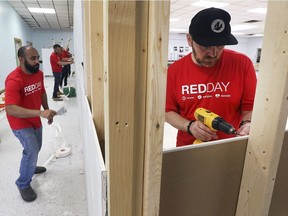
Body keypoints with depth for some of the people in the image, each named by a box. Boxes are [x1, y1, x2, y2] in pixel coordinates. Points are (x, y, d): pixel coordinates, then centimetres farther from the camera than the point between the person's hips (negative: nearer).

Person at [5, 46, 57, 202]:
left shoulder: (39, 73, -6)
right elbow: (10, 109, -38)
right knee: (32, 151, -13)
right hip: (20, 123, -7)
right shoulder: (13, 80, -30)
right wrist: (40, 112, -45)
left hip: (35, 120, 8)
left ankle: (29, 166, 52)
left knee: (35, 148, 23)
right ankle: (23, 184, 11)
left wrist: (47, 110, 7)